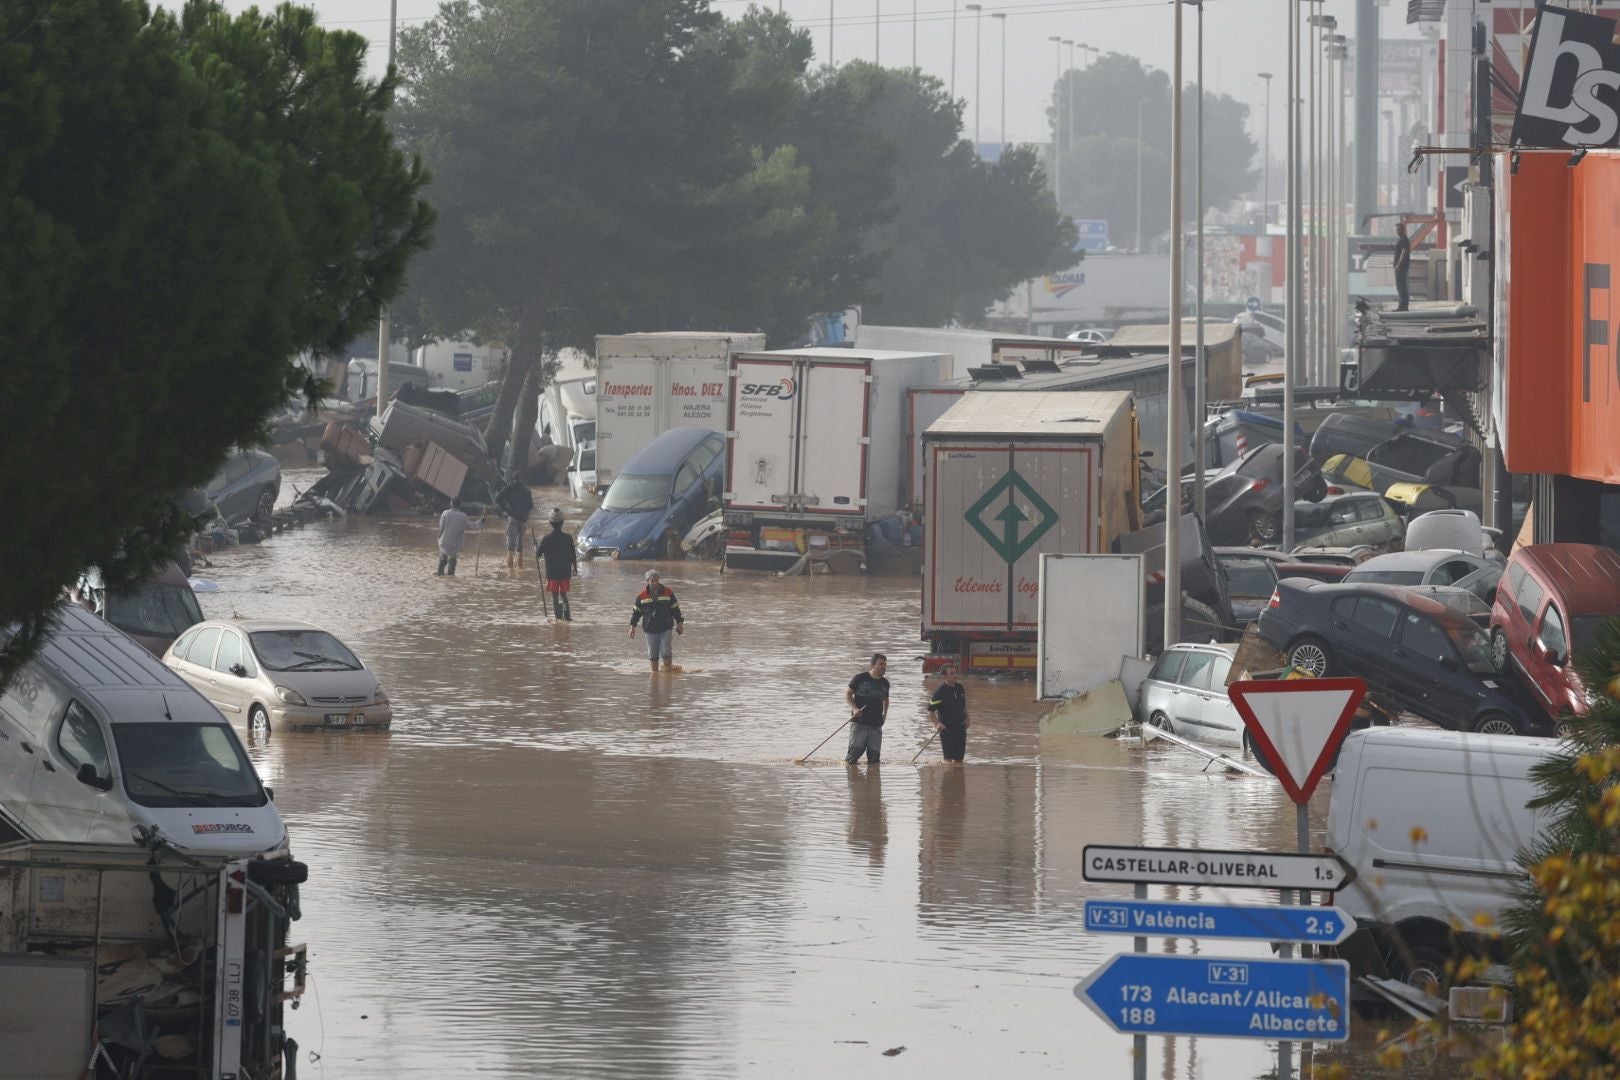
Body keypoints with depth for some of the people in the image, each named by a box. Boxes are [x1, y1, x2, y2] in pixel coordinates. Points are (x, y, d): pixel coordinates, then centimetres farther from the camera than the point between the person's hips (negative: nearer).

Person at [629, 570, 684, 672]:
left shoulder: (668, 593, 0)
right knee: (653, 655, 5)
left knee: (666, 653, -6)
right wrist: (632, 626, 5)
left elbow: (675, 608, 8)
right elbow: (636, 611, 9)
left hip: (665, 629, -1)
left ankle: (668, 670, 5)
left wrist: (679, 623, 5)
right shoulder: (642, 596, 0)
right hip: (650, 630, 1)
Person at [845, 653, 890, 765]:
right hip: (859, 722, -4)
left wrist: (884, 714, 15)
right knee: (855, 751, -11)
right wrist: (855, 709, -11)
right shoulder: (860, 678, -2)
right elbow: (848, 694, 3)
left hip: (876, 725, 4)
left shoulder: (884, 683, 11)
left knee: (874, 755, 1)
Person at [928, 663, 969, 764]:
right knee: (949, 759, -9)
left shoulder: (960, 688, 7)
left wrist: (966, 719, 9)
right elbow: (930, 710, -9)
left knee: (959, 759, 7)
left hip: (960, 727, 6)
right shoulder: (940, 691, -12)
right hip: (946, 728, -6)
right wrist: (937, 724, -22)